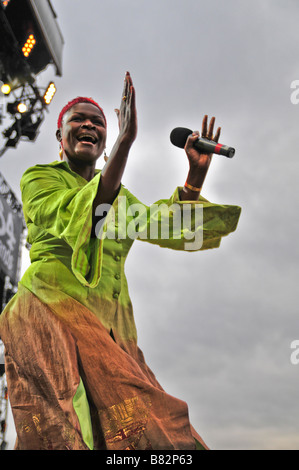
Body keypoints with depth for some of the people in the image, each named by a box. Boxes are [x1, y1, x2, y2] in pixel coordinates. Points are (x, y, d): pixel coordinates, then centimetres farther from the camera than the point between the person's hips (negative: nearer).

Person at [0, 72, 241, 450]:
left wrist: (196, 172, 5)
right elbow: (75, 217, -11)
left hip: (112, 325, 6)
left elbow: (165, 227, 16)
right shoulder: (38, 178, 10)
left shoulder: (120, 195, 28)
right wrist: (125, 141, -18)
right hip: (55, 304, -6)